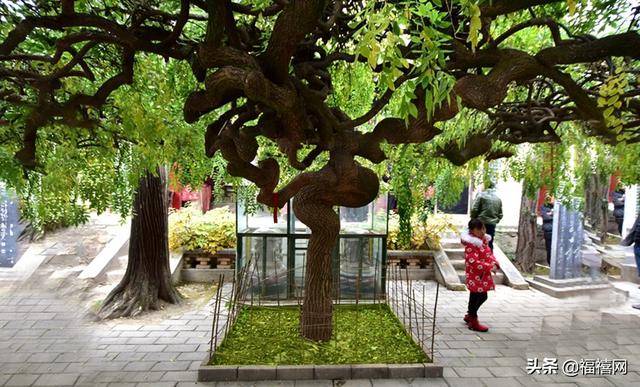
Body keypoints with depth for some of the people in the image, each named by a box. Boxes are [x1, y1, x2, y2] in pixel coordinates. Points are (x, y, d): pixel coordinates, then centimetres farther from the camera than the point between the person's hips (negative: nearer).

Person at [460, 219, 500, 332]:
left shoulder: (484, 241, 9)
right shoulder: (471, 244, -23)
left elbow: (489, 254, 15)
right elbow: (473, 262, -27)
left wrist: (494, 263, -4)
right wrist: (489, 267, -25)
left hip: (484, 275, 10)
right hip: (475, 275, -10)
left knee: (482, 296, 20)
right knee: (475, 297, 3)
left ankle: (469, 315, 39)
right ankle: (473, 322, 20)